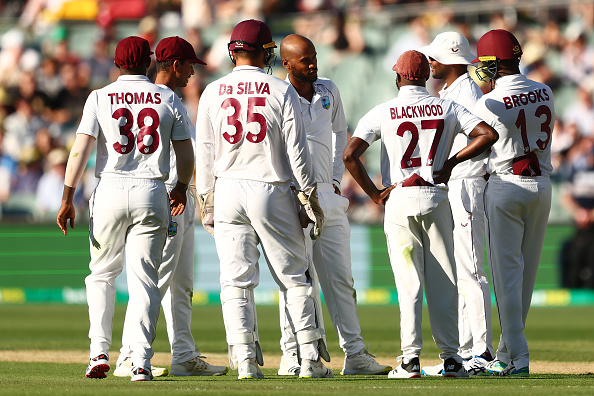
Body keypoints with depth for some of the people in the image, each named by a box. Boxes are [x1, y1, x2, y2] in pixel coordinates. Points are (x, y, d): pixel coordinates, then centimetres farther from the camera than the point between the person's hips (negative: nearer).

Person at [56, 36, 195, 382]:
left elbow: (80, 151, -6)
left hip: (111, 190, 0)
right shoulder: (168, 99, 5)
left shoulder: (100, 98, 1)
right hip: (152, 193, 0)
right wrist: (181, 189, 22)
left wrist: (67, 199, -4)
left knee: (102, 274, 15)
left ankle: (100, 353, 7)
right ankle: (141, 362, -7)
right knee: (144, 278, 1)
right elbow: (186, 155, 5)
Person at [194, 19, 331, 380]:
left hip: (227, 189, 2)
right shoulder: (281, 90, -4)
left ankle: (245, 360, -5)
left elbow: (204, 153, 5)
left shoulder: (213, 93, 3)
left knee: (236, 281, 3)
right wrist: (311, 197, 2)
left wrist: (207, 201, 12)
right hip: (272, 190, -2)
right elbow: (296, 149, -5)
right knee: (295, 279, 6)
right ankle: (311, 360, 4)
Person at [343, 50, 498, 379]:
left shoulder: (383, 112, 0)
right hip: (437, 199, 1)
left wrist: (373, 193, -1)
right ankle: (450, 358, 6)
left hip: (399, 200, -1)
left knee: (408, 281, 0)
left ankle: (410, 358, -5)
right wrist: (450, 162, 2)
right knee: (443, 281, 6)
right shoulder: (447, 109, 5)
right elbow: (488, 134, -4)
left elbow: (350, 154, -9)